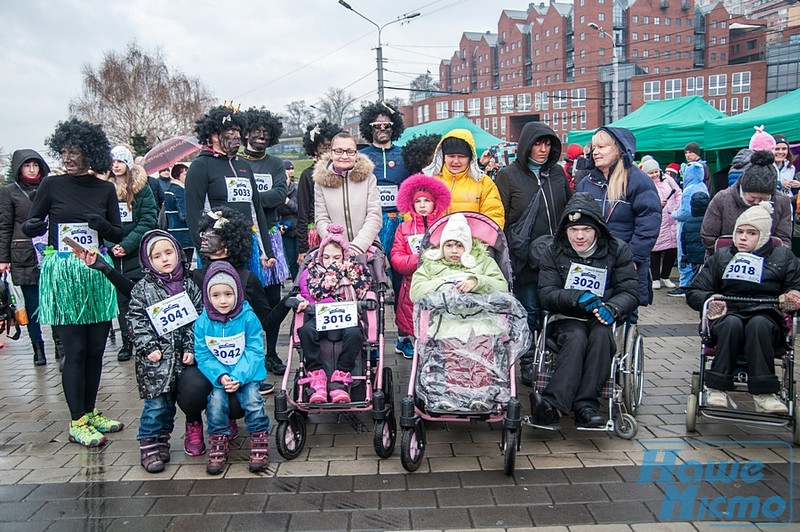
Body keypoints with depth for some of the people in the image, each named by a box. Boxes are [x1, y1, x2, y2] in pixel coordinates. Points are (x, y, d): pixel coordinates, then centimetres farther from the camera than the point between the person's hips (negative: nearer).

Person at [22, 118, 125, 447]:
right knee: (75, 350, -2)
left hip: (97, 273, 3)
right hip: (61, 274, -3)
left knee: (96, 348, 7)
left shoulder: (105, 189, 7)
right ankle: (77, 423, 9)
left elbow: (119, 234, 7)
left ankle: (90, 413, 22)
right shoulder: (52, 185, 1)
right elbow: (27, 227, 5)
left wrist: (103, 225, -14)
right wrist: (34, 226, -17)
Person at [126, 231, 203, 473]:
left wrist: (191, 348, -4)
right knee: (156, 403, -4)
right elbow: (137, 321, -2)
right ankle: (149, 444, 8)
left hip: (182, 356, 3)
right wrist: (148, 347, -11)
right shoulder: (143, 289, 0)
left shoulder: (189, 285, 5)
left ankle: (162, 440, 26)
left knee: (171, 401, 11)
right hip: (156, 358, -3)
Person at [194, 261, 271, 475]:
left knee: (252, 400, -24)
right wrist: (221, 377, -19)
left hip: (246, 374, -1)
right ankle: (218, 443, -3)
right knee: (216, 399, -24)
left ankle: (260, 440, -2)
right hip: (218, 376, 2)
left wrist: (239, 376, -21)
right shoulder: (202, 322, -4)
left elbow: (255, 352, -10)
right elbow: (203, 356, -4)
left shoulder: (248, 317, -9)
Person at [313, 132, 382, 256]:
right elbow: (321, 220, 3)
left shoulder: (368, 177, 4)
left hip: (367, 248, 0)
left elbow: (374, 216, -1)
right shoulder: (321, 181, 6)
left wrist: (358, 246, -14)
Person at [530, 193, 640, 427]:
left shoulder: (617, 251, 5)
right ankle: (585, 406, -43)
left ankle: (552, 403, -42)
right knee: (576, 339, -34)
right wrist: (577, 298, -23)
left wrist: (612, 308, -23)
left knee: (601, 335, -34)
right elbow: (546, 294, -5)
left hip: (603, 320, 0)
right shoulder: (554, 253, 5)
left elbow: (630, 293, -1)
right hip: (567, 319, 0)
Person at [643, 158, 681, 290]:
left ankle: (665, 277, 23)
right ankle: (656, 279, 15)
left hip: (672, 221, 4)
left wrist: (677, 208, 2)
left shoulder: (667, 179, 8)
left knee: (673, 250, 7)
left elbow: (678, 193, 14)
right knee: (655, 251, 1)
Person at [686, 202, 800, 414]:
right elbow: (694, 292, 14)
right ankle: (718, 387, -32)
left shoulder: (783, 257, 19)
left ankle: (763, 393, -37)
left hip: (767, 318, 0)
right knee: (732, 323, -36)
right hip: (728, 315, 1)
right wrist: (710, 299, -10)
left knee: (758, 323, -37)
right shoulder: (721, 257, 20)